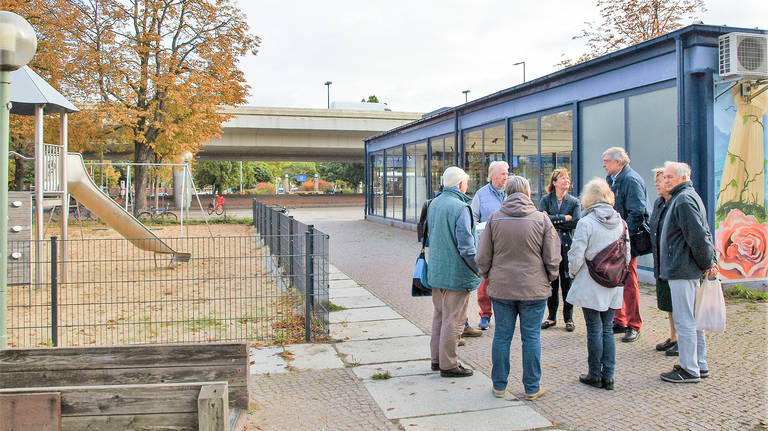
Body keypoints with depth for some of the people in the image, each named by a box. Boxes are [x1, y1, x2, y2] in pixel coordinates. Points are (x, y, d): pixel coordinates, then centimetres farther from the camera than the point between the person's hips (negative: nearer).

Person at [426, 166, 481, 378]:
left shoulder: (433, 204, 8)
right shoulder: (460, 208, -19)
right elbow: (466, 246, -20)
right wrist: (481, 270, -13)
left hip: (436, 271, 8)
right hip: (456, 273, -8)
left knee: (439, 316, 18)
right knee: (453, 320, 1)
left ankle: (437, 358, 28)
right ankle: (448, 364, 9)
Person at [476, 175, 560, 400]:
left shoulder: (494, 218, -2)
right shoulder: (542, 219, -5)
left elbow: (482, 257, 0)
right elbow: (553, 259, -3)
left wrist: (490, 277, 15)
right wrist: (547, 280, 13)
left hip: (500, 289, 1)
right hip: (534, 289, -1)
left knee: (501, 335, 10)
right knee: (531, 337, 8)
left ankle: (499, 385, 21)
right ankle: (532, 388, 18)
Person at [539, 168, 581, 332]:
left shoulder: (574, 202, 5)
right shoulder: (546, 200, 5)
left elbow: (576, 222, -10)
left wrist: (553, 220, -10)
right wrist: (564, 218, -12)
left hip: (567, 246, 0)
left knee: (567, 282, 2)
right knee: (551, 282, 6)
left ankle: (568, 318, 14)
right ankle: (551, 317, 17)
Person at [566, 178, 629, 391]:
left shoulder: (586, 223, -14)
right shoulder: (620, 222, 3)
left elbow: (576, 256, -14)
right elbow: (627, 255, 9)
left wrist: (573, 272, 5)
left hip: (591, 286, -5)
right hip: (614, 286, 5)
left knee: (594, 329, 3)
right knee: (607, 329, 11)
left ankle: (595, 375, 13)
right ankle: (608, 376, 16)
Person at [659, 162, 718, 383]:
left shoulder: (684, 200, -16)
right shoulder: (690, 196, 18)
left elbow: (698, 236, -22)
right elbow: (704, 233, 19)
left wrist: (707, 262, -11)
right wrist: (712, 260, 12)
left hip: (682, 270, -11)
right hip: (689, 270, 11)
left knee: (684, 321, -4)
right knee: (693, 319, 16)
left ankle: (689, 370, 3)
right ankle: (700, 365, 25)